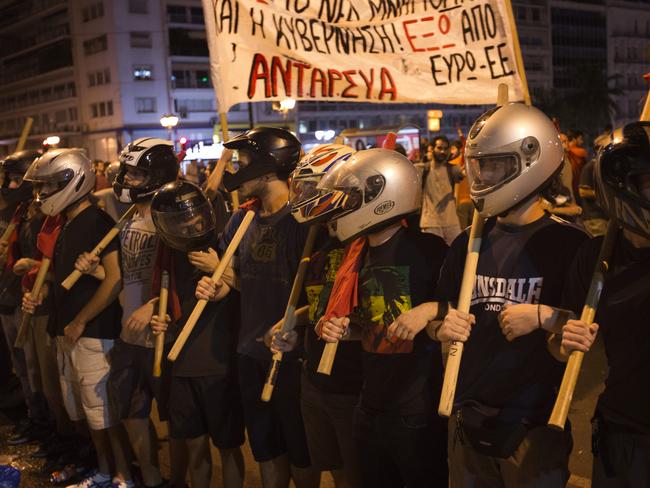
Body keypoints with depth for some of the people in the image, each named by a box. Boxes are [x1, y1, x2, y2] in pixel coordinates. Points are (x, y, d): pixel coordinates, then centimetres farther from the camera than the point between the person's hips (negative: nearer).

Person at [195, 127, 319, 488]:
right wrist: (218, 288, -3)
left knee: (300, 447, 11)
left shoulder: (300, 219, -16)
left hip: (291, 352, -7)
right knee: (265, 445, 20)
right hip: (251, 350, 7)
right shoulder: (242, 219, 6)